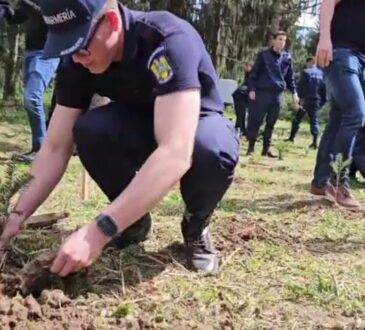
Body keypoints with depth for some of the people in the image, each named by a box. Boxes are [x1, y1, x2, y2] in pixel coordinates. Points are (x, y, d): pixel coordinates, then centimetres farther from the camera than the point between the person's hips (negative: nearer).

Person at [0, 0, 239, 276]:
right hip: (141, 127, 4)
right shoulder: (77, 63, -18)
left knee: (211, 150, -39)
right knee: (88, 131, -26)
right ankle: (136, 219, -2)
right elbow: (56, 148, -13)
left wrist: (99, 231, -49)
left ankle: (196, 225, -6)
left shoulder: (169, 41, -36)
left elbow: (176, 153, -46)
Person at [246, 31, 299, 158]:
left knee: (271, 123, 7)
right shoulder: (263, 55, -1)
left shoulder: (287, 58, 9)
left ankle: (266, 148, 14)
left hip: (277, 94, 4)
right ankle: (251, 147, 4)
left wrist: (294, 92, 9)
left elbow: (290, 77, 16)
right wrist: (251, 89, -10)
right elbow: (254, 73, -1)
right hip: (262, 92, -3)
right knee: (256, 121, -4)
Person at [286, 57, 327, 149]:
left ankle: (292, 137, 19)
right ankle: (315, 142, -12)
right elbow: (324, 88, 10)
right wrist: (323, 100, 11)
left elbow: (301, 86, -12)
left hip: (306, 100, -3)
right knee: (315, 120, 2)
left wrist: (300, 97, -12)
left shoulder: (306, 72, -4)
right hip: (317, 101, 3)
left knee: (297, 118, 12)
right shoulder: (321, 73, 11)